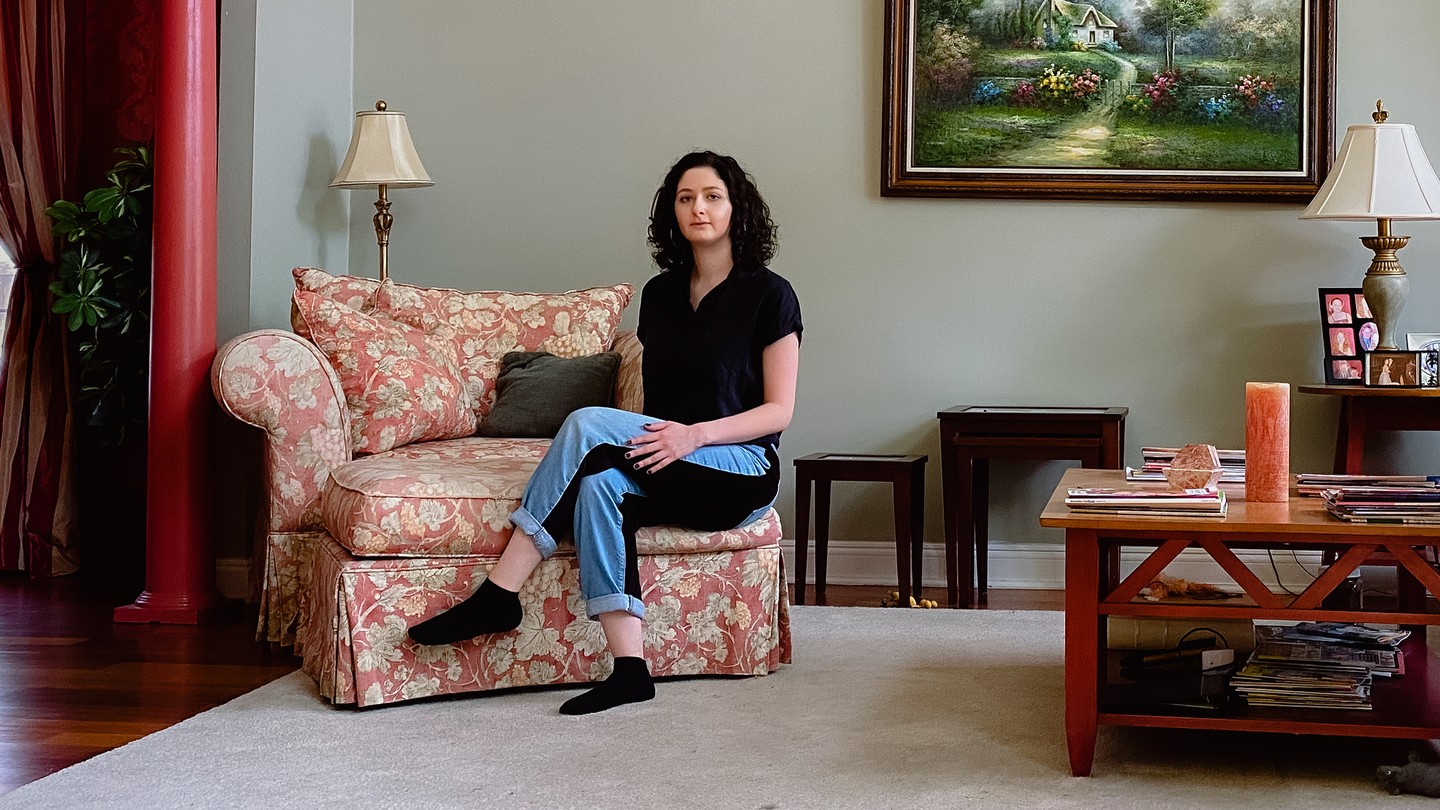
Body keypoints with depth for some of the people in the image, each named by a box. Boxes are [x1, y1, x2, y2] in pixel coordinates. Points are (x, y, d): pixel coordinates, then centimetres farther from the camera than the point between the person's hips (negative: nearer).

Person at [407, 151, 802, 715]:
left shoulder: (768, 295, -2)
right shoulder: (660, 293, 15)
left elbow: (778, 410, -5)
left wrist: (696, 434, -20)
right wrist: (650, 439, -2)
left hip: (743, 471, -5)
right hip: (670, 476, 5)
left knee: (589, 425, -28)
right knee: (599, 484, -34)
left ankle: (498, 593, -28)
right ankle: (628, 668, -40)